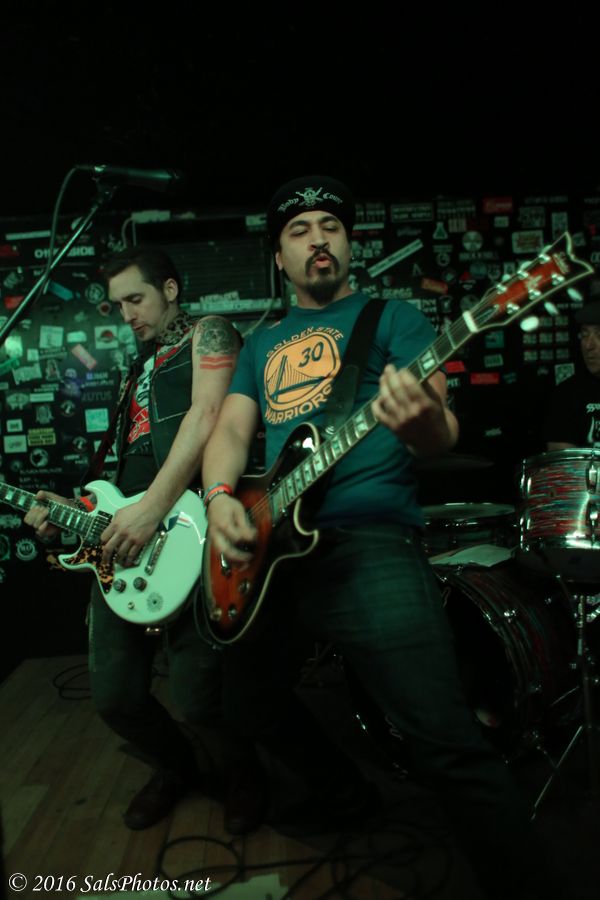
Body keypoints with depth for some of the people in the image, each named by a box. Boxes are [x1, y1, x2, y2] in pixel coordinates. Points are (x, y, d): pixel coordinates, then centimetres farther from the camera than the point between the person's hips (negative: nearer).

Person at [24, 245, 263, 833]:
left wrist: (152, 507, -22)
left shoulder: (206, 333, 5)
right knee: (114, 696, 8)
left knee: (198, 698, -6)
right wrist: (77, 509, 12)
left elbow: (207, 415, -14)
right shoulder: (137, 373, 28)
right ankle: (175, 768, 40)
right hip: (122, 539, 8)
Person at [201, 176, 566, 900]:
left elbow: (440, 436, -7)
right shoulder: (262, 344, 20)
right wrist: (220, 497, -12)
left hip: (369, 538, -6)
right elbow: (230, 430, 11)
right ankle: (341, 796, 46)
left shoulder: (392, 317, 6)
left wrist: (426, 424, -33)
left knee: (446, 744, -15)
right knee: (252, 706, 20)